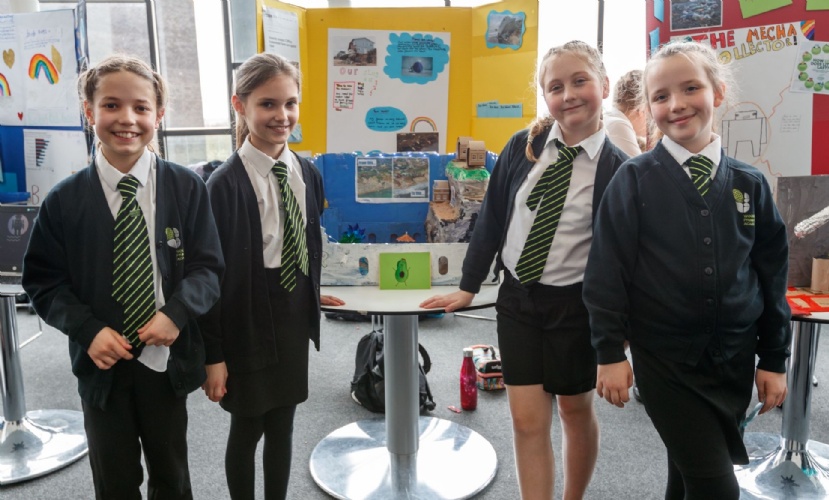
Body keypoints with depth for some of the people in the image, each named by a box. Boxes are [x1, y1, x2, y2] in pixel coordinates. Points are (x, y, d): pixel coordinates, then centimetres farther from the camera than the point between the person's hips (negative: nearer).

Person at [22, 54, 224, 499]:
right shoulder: (64, 200, -6)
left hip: (167, 358, 0)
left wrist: (176, 313, -21)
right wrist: (88, 330, -16)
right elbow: (43, 281, -1)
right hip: (101, 363, 0)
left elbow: (207, 265, -5)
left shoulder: (187, 188, -7)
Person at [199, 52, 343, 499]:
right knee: (247, 429, 13)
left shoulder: (307, 174, 1)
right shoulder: (224, 184, -16)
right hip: (247, 322, -5)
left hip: (295, 317, 5)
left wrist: (312, 298, 11)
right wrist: (213, 355, -11)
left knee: (282, 426, 18)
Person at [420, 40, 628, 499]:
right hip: (517, 297, 2)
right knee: (528, 421, 6)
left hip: (575, 305, -2)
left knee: (575, 410, 17)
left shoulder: (617, 168, -11)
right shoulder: (521, 147, -3)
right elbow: (490, 219, 3)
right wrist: (468, 287, 5)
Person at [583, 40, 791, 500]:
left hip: (734, 359, 4)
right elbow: (607, 270, -8)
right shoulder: (634, 180, -8)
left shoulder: (749, 183, 3)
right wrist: (610, 352, -10)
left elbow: (772, 273, 8)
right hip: (664, 360, -3)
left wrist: (774, 358, 8)